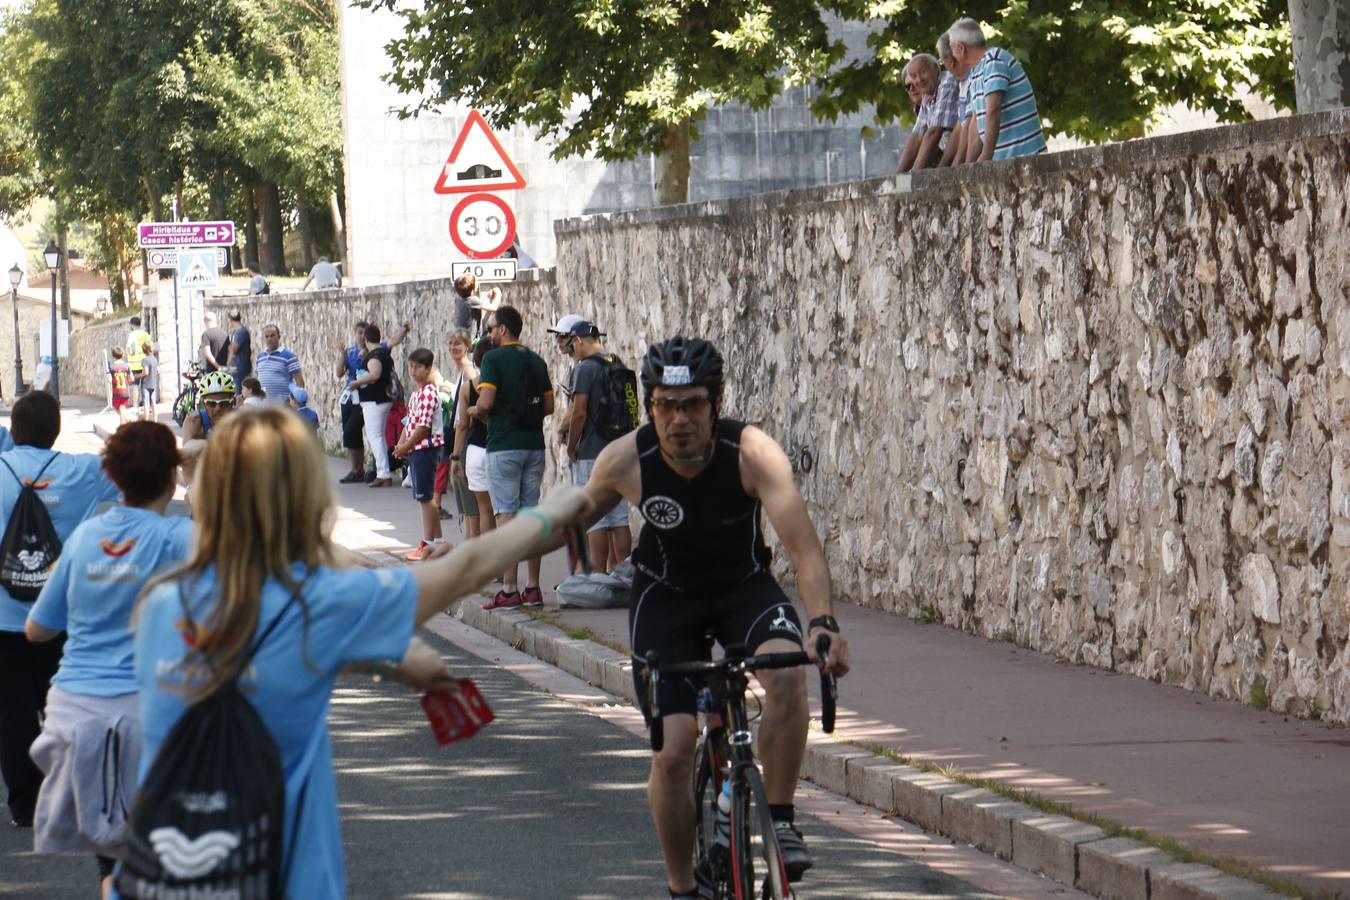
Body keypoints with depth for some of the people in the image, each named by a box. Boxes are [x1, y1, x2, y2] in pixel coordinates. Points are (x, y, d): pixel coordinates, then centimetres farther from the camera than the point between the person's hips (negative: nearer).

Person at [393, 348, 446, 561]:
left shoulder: (429, 393, -15)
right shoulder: (416, 393, 15)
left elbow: (424, 426, -21)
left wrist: (406, 446, -16)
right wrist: (401, 444, 5)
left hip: (426, 447, -10)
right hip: (415, 449, 10)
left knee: (425, 496, -6)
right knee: (424, 497, 13)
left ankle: (429, 544, -2)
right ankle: (436, 540, 18)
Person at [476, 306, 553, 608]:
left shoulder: (494, 359, -9)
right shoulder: (536, 361, 11)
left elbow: (486, 402, -18)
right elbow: (549, 406, 10)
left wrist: (476, 409, 4)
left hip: (504, 445, -6)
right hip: (534, 444, 6)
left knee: (507, 515, -6)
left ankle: (509, 589, -9)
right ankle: (533, 587, 10)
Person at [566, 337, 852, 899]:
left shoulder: (753, 453, -27)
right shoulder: (626, 460, -22)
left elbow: (803, 546, -34)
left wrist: (823, 623, -49)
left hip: (745, 586, 0)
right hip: (666, 595, 1)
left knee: (786, 672, -33)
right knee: (673, 751, -12)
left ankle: (780, 822, -14)